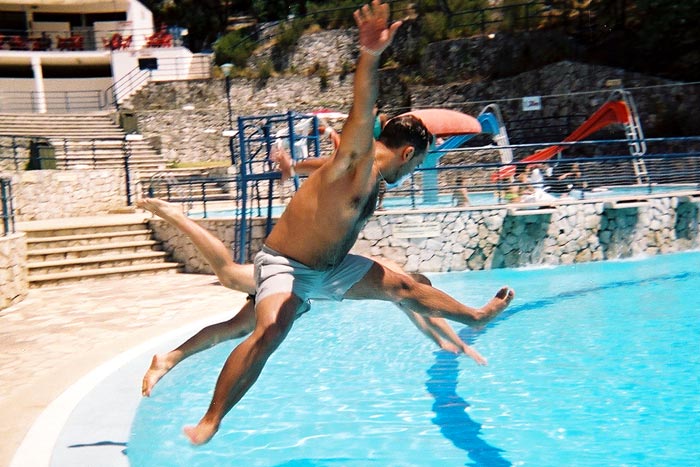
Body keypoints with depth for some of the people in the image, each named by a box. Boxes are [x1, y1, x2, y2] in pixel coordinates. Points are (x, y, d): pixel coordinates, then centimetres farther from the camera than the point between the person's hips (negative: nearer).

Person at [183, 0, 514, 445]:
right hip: (285, 266, -9)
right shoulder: (355, 162, -24)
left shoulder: (373, 179, 4)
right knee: (268, 332, -33)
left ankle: (476, 315, 37)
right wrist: (370, 56, -58)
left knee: (403, 286, 16)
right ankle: (210, 422, -25)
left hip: (330, 267, 9)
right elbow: (362, 114, -45)